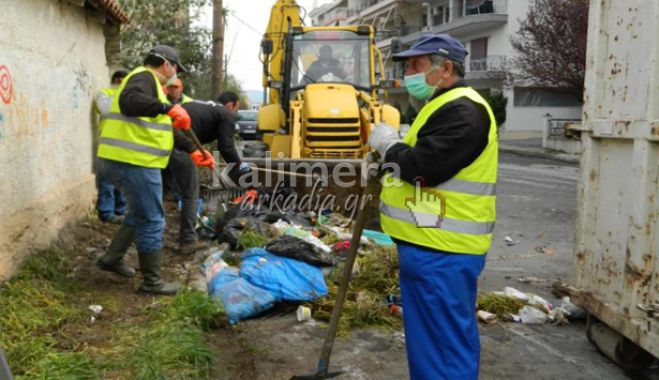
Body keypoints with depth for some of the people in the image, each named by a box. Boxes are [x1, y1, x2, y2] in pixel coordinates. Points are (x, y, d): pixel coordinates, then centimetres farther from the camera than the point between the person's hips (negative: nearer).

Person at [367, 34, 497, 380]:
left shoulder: (462, 110, -16)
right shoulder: (448, 106, 18)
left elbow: (423, 167, -24)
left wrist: (387, 145, -8)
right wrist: (394, 150, 8)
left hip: (442, 252, -11)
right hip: (433, 245, 11)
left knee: (445, 340, -2)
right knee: (430, 336, 21)